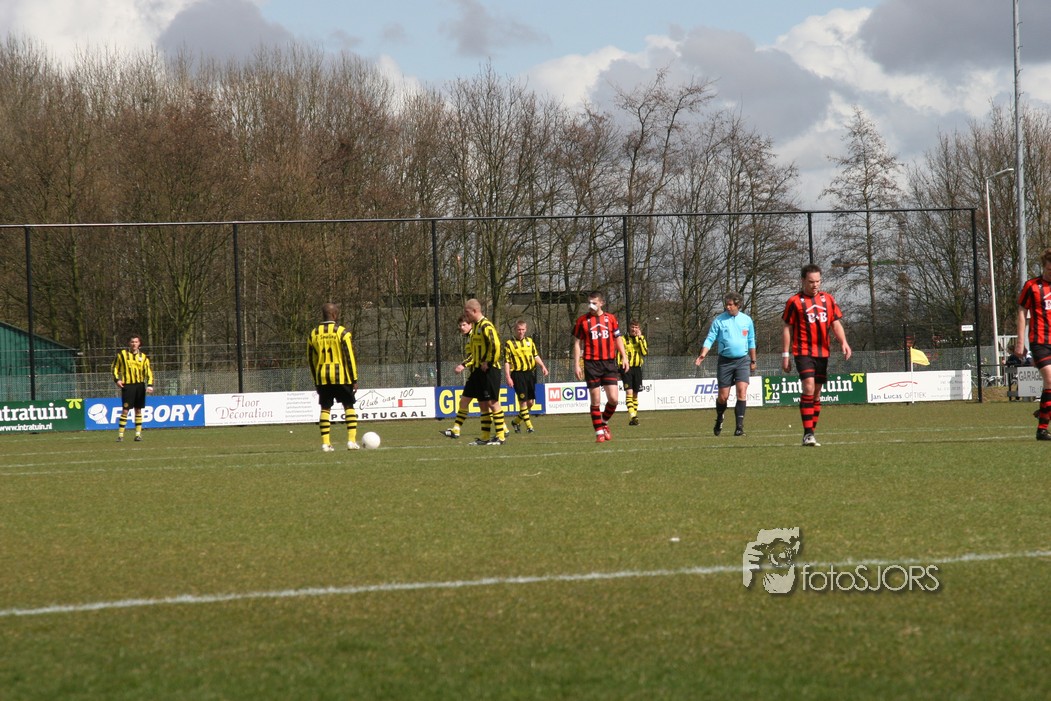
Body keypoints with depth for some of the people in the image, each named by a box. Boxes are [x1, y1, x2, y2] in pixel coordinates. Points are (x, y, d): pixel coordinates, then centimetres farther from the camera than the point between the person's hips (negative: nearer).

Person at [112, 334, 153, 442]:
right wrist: (117, 379, -5)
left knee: (138, 410, 6)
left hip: (140, 385, 3)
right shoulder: (122, 354, 2)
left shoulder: (143, 357, 8)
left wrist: (150, 385, -8)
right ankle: (120, 434, -4)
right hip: (127, 385, -3)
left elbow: (148, 371, 5)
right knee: (125, 410, -8)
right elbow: (115, 367, 9)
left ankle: (138, 433, 13)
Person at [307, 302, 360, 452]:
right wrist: (354, 379, -2)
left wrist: (315, 380, 20)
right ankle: (352, 440, -2)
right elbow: (350, 357, -8)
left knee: (325, 409, 7)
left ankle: (326, 443, 1)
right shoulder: (342, 332, -7)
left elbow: (311, 359, 12)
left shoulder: (314, 334, 6)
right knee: (349, 407, 7)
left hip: (322, 378, 3)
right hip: (341, 377, -3)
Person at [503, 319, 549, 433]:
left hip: (530, 373, 5)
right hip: (518, 374, -5)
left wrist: (543, 366, 3)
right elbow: (506, 362, -4)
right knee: (523, 401, -7)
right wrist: (508, 377, -11)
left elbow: (536, 355, 18)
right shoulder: (509, 344, -2)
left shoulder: (530, 341, 13)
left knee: (531, 402, 5)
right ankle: (529, 426, -2)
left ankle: (516, 421, 23)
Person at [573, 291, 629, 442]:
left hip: (609, 363, 2)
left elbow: (618, 339, 15)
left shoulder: (610, 319, 8)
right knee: (595, 400, -2)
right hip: (591, 363, -2)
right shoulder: (582, 321, 3)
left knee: (613, 399, -5)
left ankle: (604, 423, 21)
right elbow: (577, 343, 4)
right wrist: (576, 364, -2)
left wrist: (624, 357, 5)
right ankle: (599, 432, 7)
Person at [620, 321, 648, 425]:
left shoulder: (642, 339, 8)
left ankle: (635, 416, 17)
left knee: (635, 393, 9)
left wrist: (640, 338, -11)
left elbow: (645, 352, -8)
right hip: (627, 368, -3)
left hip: (637, 368, 3)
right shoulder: (623, 339, 0)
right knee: (629, 392, -15)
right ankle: (632, 417, -24)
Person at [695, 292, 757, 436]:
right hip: (725, 361, -1)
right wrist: (703, 354, -21)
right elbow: (710, 339, -5)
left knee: (742, 390, -16)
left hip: (742, 360, 1)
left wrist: (753, 361, 19)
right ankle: (719, 420, 30)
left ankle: (739, 426, -14)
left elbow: (751, 342, 15)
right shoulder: (719, 320, -1)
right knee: (723, 396, 1)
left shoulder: (746, 320, 6)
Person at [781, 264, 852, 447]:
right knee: (808, 388, -18)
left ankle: (811, 433, 14)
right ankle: (808, 433, -19)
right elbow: (787, 329, 2)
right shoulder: (794, 301, 0)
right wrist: (785, 355, -1)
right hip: (803, 352, -5)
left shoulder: (827, 299, 11)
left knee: (817, 392, 8)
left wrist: (843, 342, -5)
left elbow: (835, 323, 13)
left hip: (823, 353, 5)